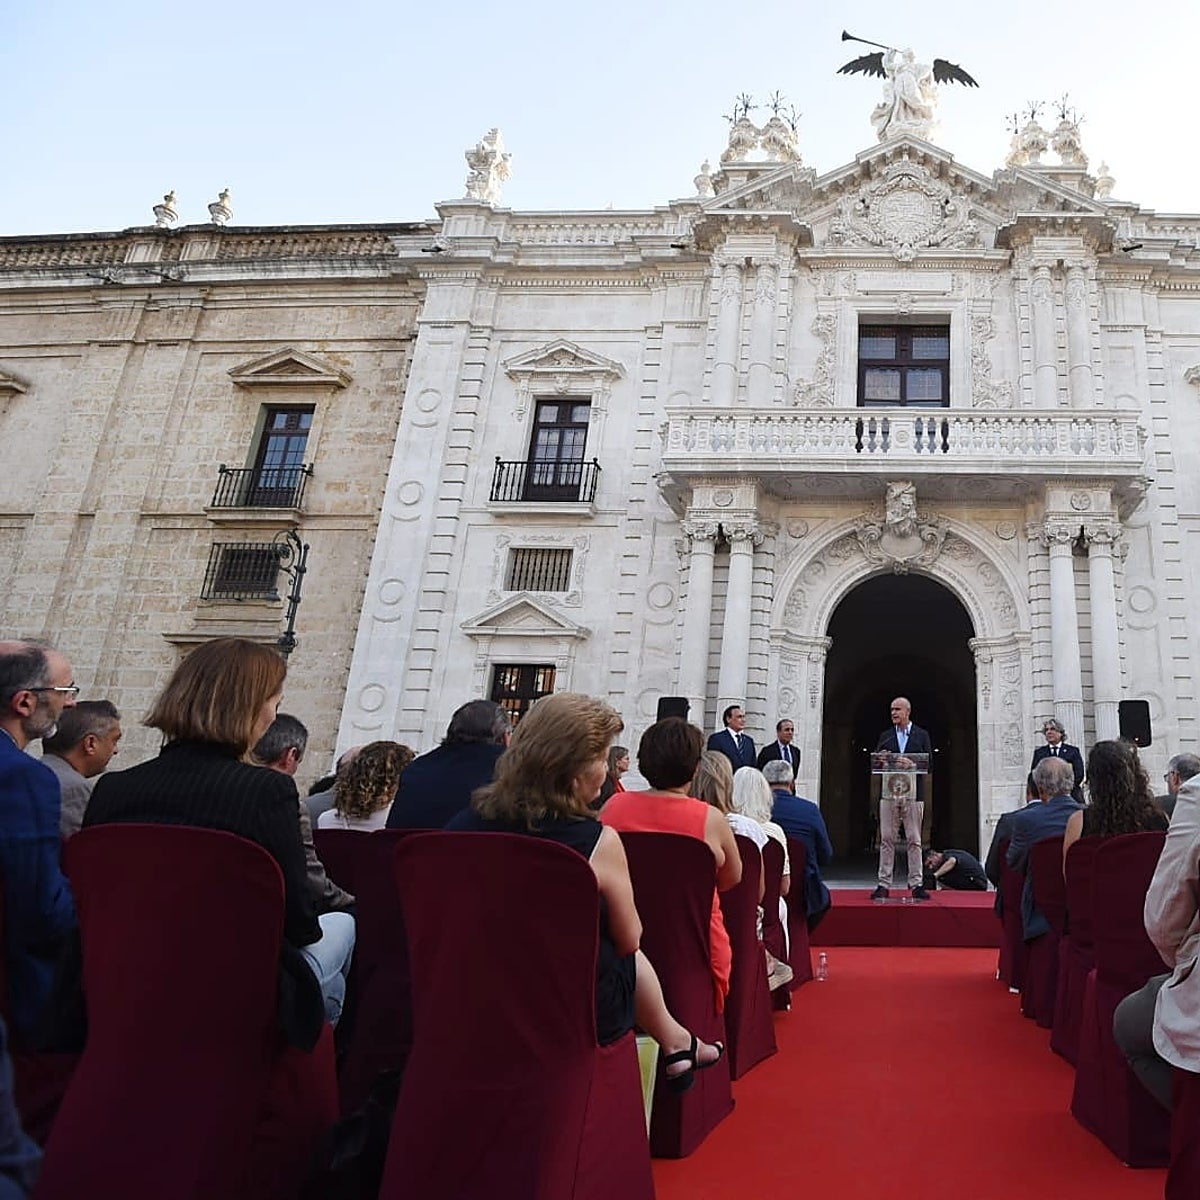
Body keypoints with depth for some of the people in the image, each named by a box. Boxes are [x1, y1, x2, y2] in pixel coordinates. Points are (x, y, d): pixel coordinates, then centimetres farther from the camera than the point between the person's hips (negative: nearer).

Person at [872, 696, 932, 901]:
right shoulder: (885, 736, 13)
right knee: (886, 839, 1)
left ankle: (916, 884, 7)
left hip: (913, 793, -2)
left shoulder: (921, 735, 7)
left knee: (914, 840, 1)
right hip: (889, 792, 2)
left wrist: (911, 764, -16)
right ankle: (883, 884, 4)